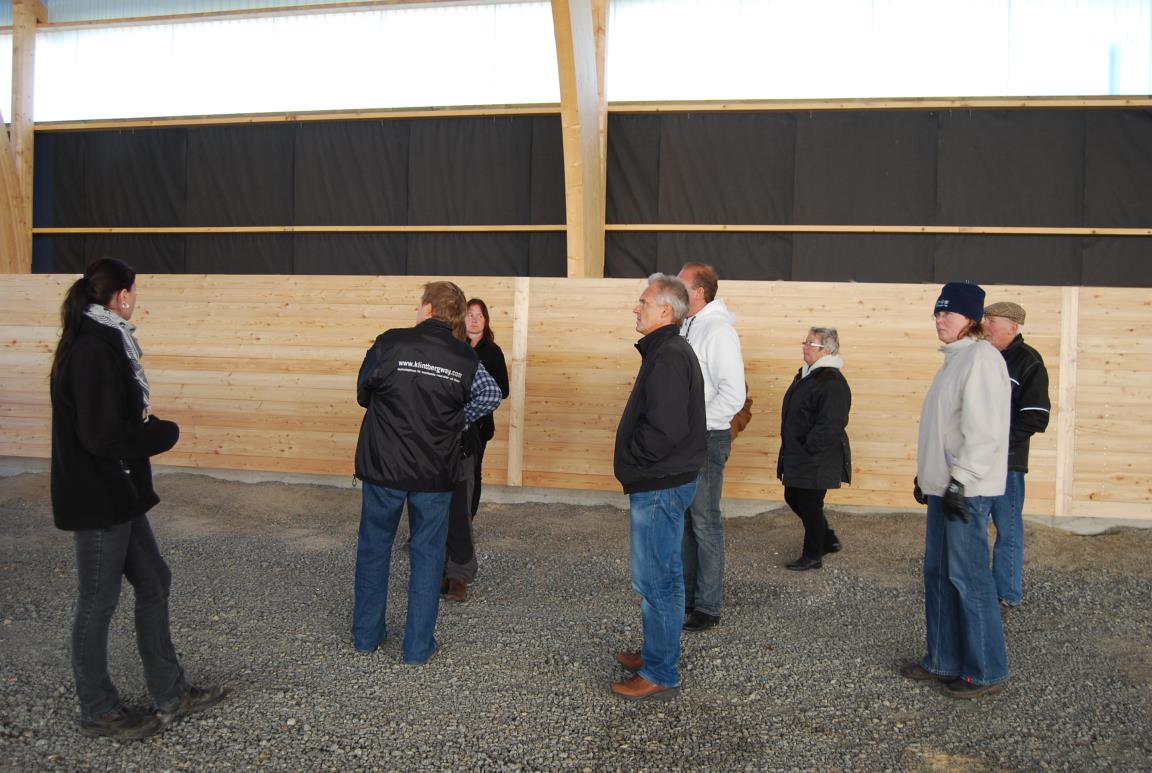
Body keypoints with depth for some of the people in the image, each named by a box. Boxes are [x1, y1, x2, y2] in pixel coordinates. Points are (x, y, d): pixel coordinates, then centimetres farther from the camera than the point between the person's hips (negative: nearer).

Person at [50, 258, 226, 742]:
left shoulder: (104, 342, 10)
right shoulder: (94, 349, -21)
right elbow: (104, 435, -25)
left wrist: (146, 423, -1)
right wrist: (165, 432, -12)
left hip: (118, 493, 10)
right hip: (97, 498, -10)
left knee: (153, 582, 16)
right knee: (98, 602, 6)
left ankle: (170, 695, 28)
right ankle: (99, 712, 24)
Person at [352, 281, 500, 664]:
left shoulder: (389, 343, -10)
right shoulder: (466, 358, -5)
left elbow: (363, 394, 0)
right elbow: (492, 394, 1)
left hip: (383, 465, 0)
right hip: (435, 473, 1)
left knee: (374, 547, 17)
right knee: (427, 554, 12)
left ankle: (366, 634, 29)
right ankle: (418, 646, 18)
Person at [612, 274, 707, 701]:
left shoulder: (668, 357, -20)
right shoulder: (672, 351, 14)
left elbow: (665, 429, -28)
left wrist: (628, 461, -13)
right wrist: (633, 465, 12)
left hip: (659, 487, -11)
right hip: (662, 482, 11)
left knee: (655, 579, -2)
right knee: (662, 575, 20)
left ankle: (660, 674, 9)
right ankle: (657, 653, 34)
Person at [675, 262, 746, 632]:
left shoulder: (718, 330, -15)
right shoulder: (685, 327, 10)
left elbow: (733, 395, -22)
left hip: (706, 440, -8)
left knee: (705, 523, 1)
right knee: (682, 520, 15)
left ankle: (708, 606, 13)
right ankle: (685, 596, 29)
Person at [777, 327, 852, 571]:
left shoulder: (833, 382, -19)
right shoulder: (805, 374, 12)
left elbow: (829, 425, -24)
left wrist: (807, 448, -19)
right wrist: (790, 449, 17)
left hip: (817, 460, -10)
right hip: (797, 455, 10)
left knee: (809, 505, 1)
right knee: (793, 498, 18)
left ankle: (813, 556, 18)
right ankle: (829, 540, 34)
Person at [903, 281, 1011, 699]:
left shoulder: (981, 357, -13)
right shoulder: (955, 359, 16)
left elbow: (983, 430, -20)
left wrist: (961, 481, -21)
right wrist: (926, 476, 21)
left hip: (967, 491, -10)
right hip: (943, 487, 10)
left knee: (967, 576, -3)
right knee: (938, 573, 14)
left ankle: (986, 671, 10)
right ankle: (944, 659, 25)